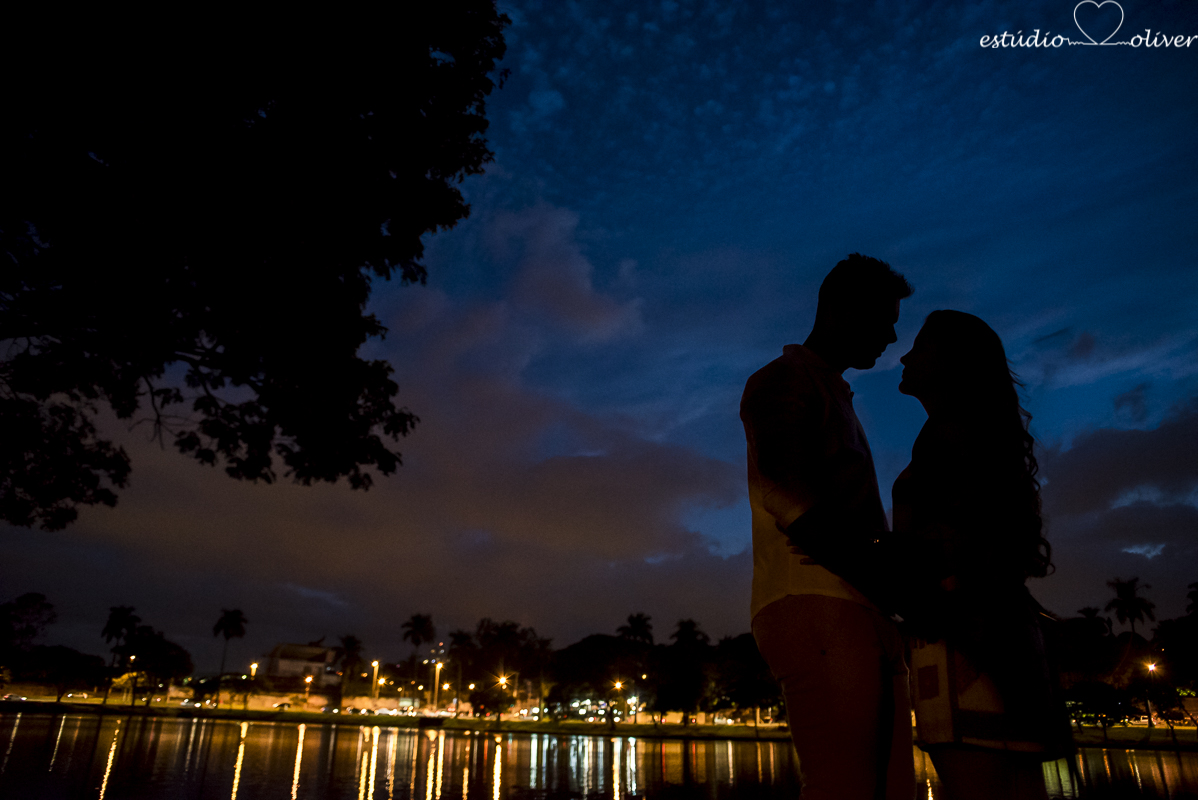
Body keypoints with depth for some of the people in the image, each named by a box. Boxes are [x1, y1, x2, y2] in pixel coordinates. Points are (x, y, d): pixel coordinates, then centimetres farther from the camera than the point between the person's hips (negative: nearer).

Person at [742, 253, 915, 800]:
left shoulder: (835, 395, 30)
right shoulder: (783, 381, 1)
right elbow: (800, 506, -15)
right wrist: (885, 575, -11)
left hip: (860, 616, 9)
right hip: (816, 610, -9)